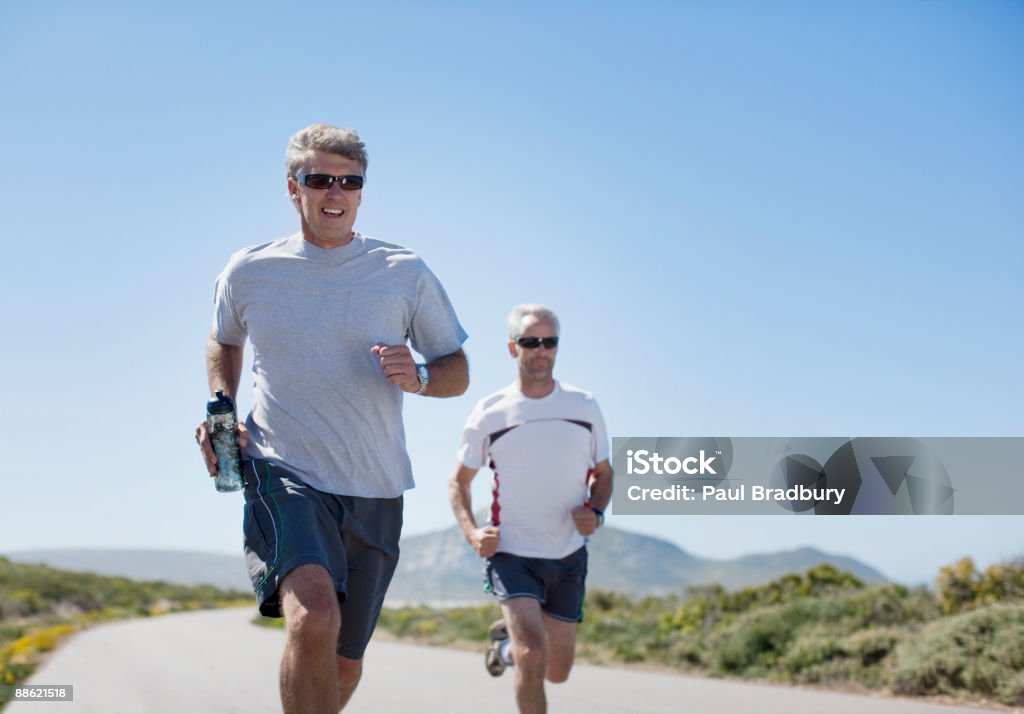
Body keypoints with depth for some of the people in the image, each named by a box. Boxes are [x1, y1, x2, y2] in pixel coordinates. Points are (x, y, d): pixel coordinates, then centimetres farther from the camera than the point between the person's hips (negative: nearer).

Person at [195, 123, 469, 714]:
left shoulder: (406, 274, 1)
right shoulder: (248, 272, 2)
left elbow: (458, 372, 7)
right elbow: (224, 342, 22)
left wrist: (419, 377, -16)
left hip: (374, 488, 2)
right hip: (282, 471, -2)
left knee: (345, 666, 11)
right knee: (313, 619, -30)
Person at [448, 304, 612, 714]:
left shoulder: (584, 407, 1)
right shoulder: (488, 414, -4)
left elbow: (603, 474, 13)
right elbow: (459, 481, 7)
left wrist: (596, 514, -7)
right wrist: (471, 533, -9)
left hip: (568, 556, 3)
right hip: (510, 553, -3)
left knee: (557, 673, 13)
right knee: (533, 657, -23)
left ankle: (507, 640, 45)